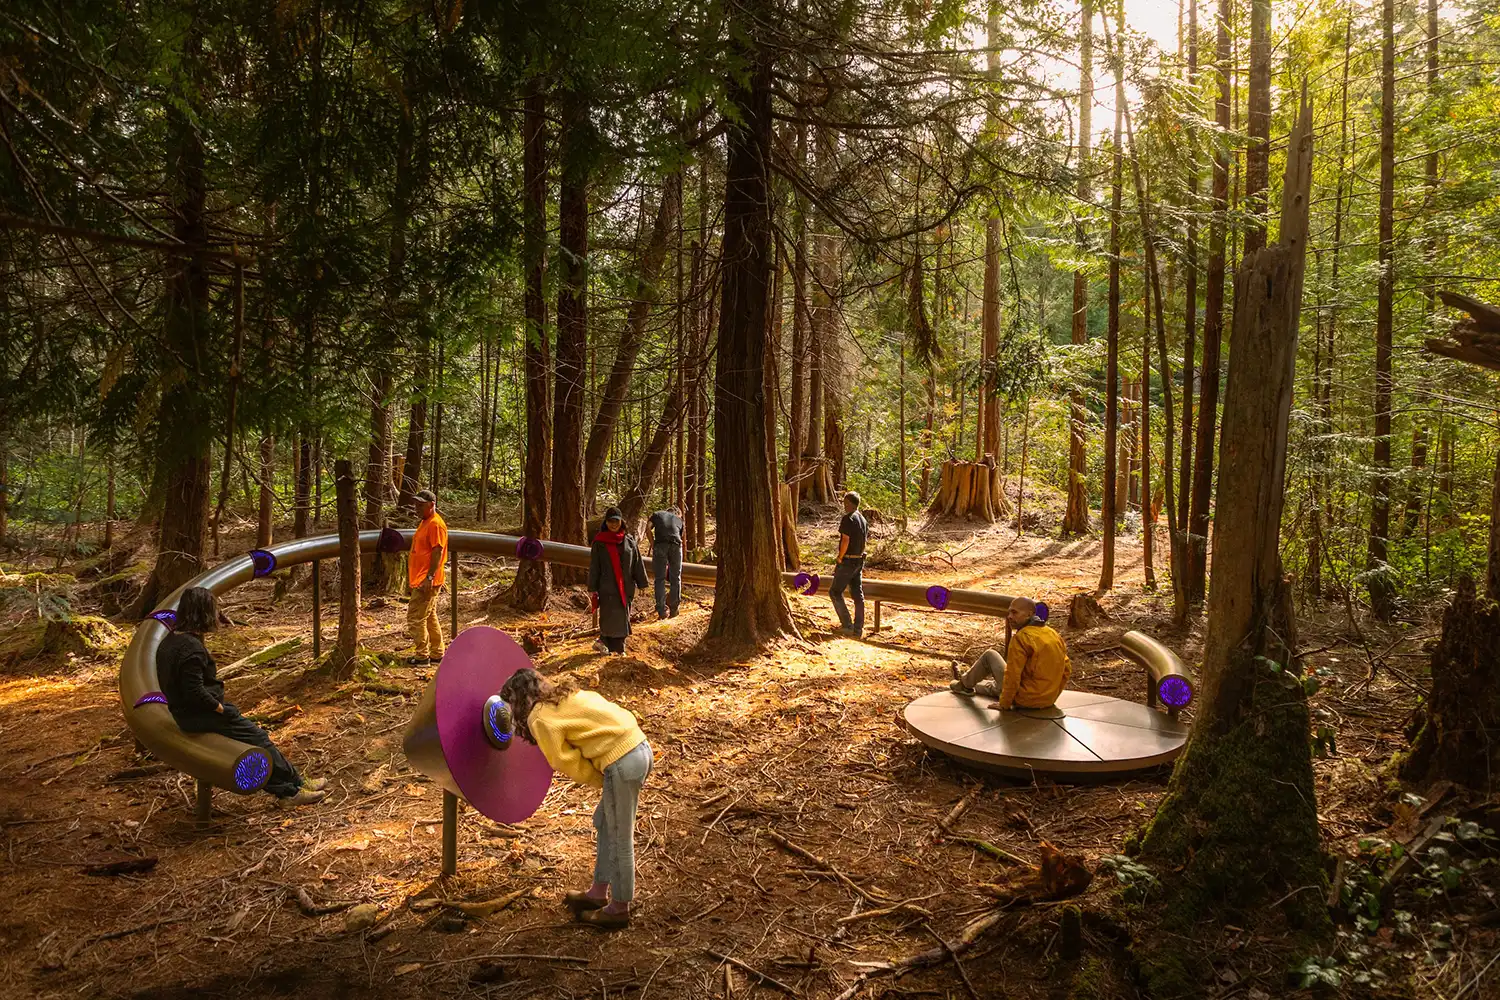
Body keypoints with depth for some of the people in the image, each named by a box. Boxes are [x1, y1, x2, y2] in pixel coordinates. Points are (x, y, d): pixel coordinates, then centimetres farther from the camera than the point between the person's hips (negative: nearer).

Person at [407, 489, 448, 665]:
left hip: (426, 581, -10)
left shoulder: (435, 524, -15)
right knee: (430, 618, 14)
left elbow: (437, 552, -21)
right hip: (420, 580, 10)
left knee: (415, 618, -7)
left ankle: (422, 655, 0)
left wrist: (429, 577, -24)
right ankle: (436, 654, 21)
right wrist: (413, 577, 22)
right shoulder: (425, 523, 16)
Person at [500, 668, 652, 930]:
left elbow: (568, 762, -3)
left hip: (621, 762, -9)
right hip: (640, 747, 9)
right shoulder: (565, 695, 19)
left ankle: (619, 909, 22)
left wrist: (602, 781, 10)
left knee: (619, 838, 7)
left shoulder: (540, 718, -4)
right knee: (604, 824, 23)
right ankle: (598, 893, 36)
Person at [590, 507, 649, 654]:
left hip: (626, 586, 4)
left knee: (623, 618, 6)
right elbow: (594, 567, 1)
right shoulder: (599, 543, 2)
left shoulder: (629, 541, 9)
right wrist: (592, 588, -3)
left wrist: (642, 583, 7)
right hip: (607, 588, -3)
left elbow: (637, 564, 11)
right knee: (610, 616, -7)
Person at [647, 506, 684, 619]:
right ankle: (673, 610, 16)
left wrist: (652, 545, 13)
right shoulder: (679, 520, 30)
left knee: (660, 578, 6)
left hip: (660, 543, -1)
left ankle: (662, 611, 6)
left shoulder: (657, 514, 27)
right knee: (676, 578, 12)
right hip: (676, 544, 1)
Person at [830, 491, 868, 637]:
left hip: (847, 561, -8)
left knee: (835, 592, 4)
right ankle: (858, 629, 11)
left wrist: (839, 559, -11)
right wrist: (859, 556, 17)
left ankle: (847, 625, 0)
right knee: (858, 595, 9)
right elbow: (864, 541, 14)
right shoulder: (863, 519, 10)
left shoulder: (848, 518, -16)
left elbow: (845, 541, -21)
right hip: (859, 561, 8)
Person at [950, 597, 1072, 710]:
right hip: (1049, 700, 7)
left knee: (989, 655, 10)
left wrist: (1004, 704, -9)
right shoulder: (1054, 634, 4)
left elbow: (1012, 676, -21)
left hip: (1025, 700, -7)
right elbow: (1066, 669, 10)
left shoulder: (1021, 638, -19)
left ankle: (965, 683, 33)